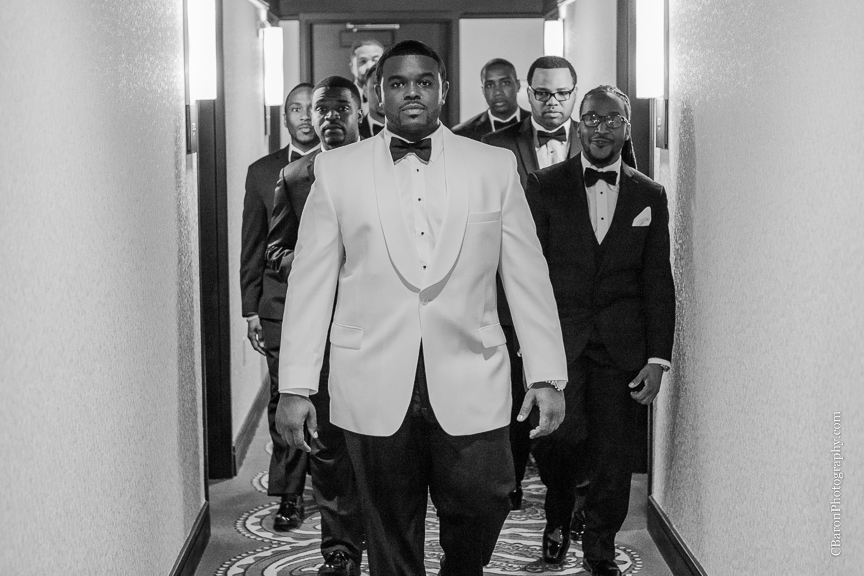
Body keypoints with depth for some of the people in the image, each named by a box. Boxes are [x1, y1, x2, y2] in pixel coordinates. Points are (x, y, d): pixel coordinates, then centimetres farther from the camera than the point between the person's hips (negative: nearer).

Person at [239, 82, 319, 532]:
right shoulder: (262, 172, 11)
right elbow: (252, 248, 11)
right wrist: (250, 309, 6)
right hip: (281, 304, 2)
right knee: (285, 400, 4)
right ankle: (290, 495, 13)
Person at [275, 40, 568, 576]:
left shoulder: (495, 167, 5)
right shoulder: (338, 169, 4)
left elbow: (528, 276, 5)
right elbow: (310, 283, 3)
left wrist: (548, 375, 0)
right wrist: (296, 386, -1)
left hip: (469, 384, 0)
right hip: (374, 386, 0)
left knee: (482, 506, -1)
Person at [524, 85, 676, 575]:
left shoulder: (650, 195, 10)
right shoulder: (545, 186, 5)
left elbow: (659, 283, 8)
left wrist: (658, 357, 1)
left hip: (621, 347, 2)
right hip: (559, 339, -2)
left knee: (615, 454, 2)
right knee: (560, 434, -17)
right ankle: (558, 517, 14)